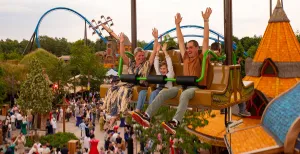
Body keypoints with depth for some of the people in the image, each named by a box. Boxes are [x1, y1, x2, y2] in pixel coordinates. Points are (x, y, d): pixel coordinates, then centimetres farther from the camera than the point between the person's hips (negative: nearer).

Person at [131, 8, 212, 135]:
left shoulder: (201, 58, 8)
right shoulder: (186, 57, 22)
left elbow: (205, 39, 0)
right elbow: (180, 41, 24)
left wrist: (206, 21, -5)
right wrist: (177, 24, 22)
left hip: (197, 87, -5)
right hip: (184, 85, 6)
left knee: (184, 95, -40)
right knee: (163, 92, -20)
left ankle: (174, 123, -60)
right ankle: (146, 117, -34)